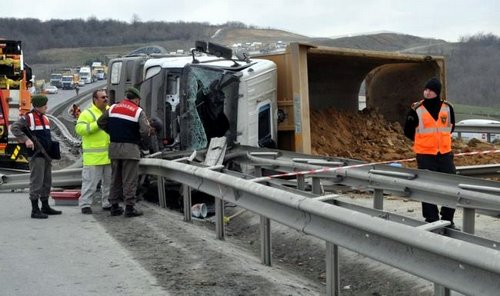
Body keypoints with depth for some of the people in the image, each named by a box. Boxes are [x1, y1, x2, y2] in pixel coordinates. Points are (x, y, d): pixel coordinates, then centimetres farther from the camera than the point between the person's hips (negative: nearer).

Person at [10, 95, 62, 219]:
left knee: (47, 182, 14)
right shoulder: (28, 118, -7)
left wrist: (52, 149, 14)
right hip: (37, 155, -8)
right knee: (36, 182, -6)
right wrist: (26, 139, -23)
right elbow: (14, 127, -16)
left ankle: (45, 207, 24)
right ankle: (35, 210, -2)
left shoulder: (45, 118, 17)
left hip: (47, 155, 8)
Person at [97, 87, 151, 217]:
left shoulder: (113, 108, 9)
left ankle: (114, 206, 18)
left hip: (114, 147, 5)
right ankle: (129, 207, 0)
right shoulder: (138, 111, -7)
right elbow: (145, 131, -16)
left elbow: (100, 122, 10)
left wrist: (113, 133, 14)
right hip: (130, 148, -5)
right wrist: (141, 139, 4)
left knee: (115, 178, 14)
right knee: (130, 180, 0)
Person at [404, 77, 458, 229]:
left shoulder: (447, 107, 2)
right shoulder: (416, 110, -6)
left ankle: (448, 220, 19)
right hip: (425, 155, -3)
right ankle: (432, 220, 11)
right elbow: (408, 131, 5)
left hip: (445, 154, 3)